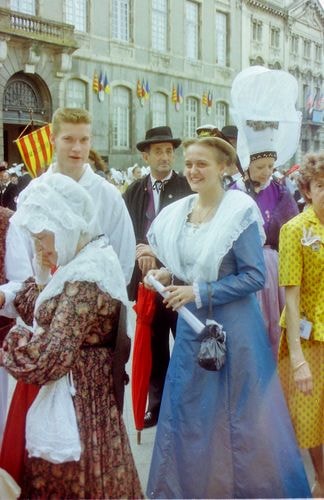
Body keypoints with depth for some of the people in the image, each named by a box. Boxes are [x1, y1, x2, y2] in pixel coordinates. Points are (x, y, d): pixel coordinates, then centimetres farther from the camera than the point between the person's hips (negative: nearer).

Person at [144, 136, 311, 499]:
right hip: (192, 325, 6)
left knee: (239, 416, 6)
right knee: (188, 414, 14)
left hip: (233, 327, -6)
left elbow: (254, 277, -16)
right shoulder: (177, 213, 5)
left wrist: (199, 292, -19)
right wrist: (166, 274, -3)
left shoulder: (240, 211, -13)